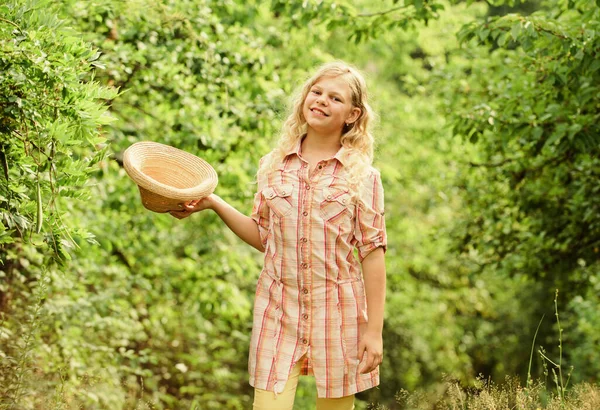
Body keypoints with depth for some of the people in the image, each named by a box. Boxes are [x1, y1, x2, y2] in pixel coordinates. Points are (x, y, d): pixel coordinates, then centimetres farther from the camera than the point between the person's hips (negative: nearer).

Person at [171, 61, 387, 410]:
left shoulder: (362, 176, -2)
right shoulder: (274, 166, 6)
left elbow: (372, 254, -4)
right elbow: (264, 237, 13)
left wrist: (375, 331, -7)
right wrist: (214, 203, 1)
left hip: (337, 311, -1)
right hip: (279, 310, 2)